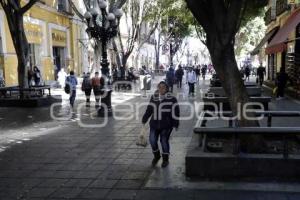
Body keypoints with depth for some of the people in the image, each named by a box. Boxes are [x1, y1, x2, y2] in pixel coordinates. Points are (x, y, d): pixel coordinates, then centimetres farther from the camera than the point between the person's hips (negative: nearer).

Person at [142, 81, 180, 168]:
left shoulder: (171, 99, -7)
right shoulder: (154, 97, 6)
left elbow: (175, 112, -7)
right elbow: (149, 109, 13)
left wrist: (175, 124, -9)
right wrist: (144, 119, 13)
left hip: (166, 125, -4)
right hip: (154, 124, 4)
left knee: (164, 141, 2)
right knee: (152, 140, 0)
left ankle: (165, 159, 23)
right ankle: (156, 155, 28)